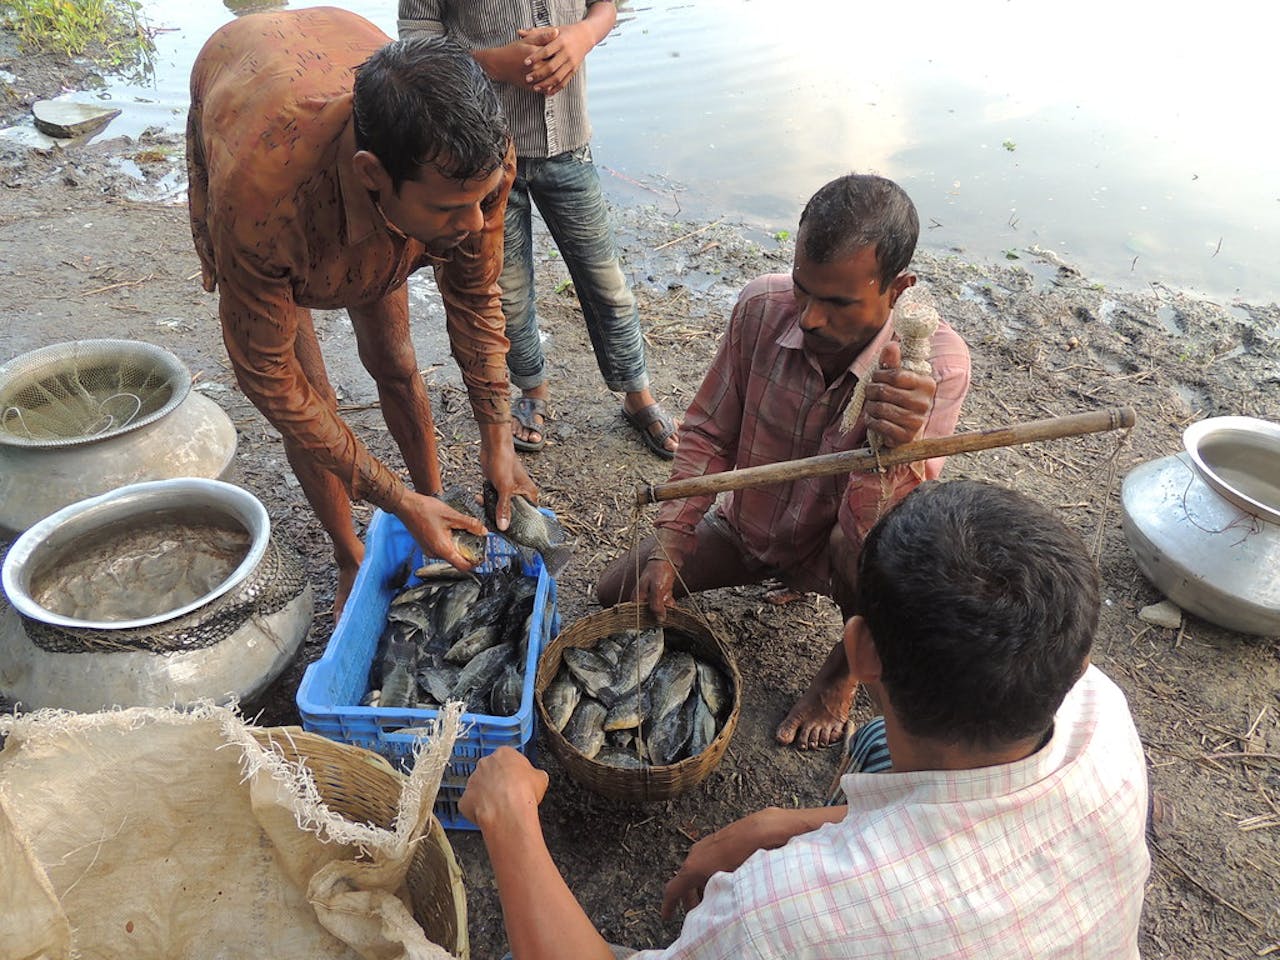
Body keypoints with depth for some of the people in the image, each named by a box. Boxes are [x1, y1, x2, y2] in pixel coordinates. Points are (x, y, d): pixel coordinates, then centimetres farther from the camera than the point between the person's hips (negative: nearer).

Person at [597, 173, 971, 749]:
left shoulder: (935, 366, -29)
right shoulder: (763, 307, -21)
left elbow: (870, 531, -35)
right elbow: (707, 436, -8)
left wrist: (893, 446, -56)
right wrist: (667, 549, -15)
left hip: (832, 550, -3)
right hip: (744, 527, 4)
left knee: (863, 543, -38)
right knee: (618, 593, 1)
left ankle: (848, 665, -1)